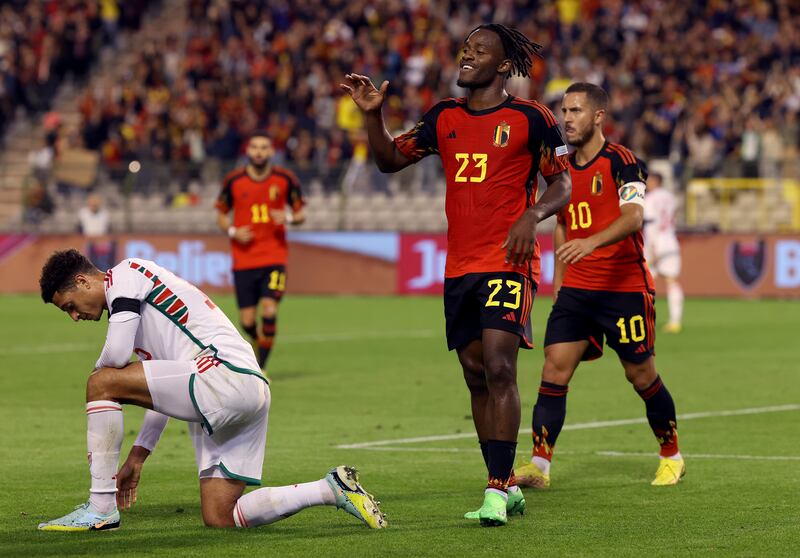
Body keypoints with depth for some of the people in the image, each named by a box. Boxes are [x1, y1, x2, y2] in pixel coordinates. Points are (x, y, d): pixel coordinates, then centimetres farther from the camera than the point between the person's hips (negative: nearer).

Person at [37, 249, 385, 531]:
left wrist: (96, 372, 10)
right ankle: (333, 489, 9)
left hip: (226, 376, -10)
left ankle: (101, 507, -10)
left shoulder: (125, 273, 0)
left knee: (102, 383, -10)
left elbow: (117, 353, -13)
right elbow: (164, 391, 32)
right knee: (219, 518, 7)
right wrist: (137, 456, 29)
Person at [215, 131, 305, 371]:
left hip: (274, 256, -1)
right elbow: (221, 215, 12)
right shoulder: (234, 180, 0)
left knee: (269, 310, -17)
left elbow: (300, 214, 8)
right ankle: (258, 340, 35)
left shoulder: (285, 179, -1)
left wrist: (288, 218, -14)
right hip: (243, 259, 1)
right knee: (247, 321, 0)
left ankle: (261, 368, -5)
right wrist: (233, 231, -8)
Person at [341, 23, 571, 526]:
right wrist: (373, 115, 1)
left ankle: (498, 489, -18)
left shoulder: (531, 118, -3)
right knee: (476, 375, 8)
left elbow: (562, 183, 1)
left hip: (508, 263, -6)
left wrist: (533, 215, -18)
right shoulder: (445, 117, 12)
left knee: (499, 368, -17)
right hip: (459, 267, 6)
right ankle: (506, 488, 17)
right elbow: (391, 160, 17)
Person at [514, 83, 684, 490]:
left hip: (625, 288, -5)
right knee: (555, 367, -9)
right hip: (576, 288, 5)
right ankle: (539, 464, -11)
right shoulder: (564, 167, 10)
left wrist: (591, 242, -42)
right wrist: (559, 278, 17)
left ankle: (671, 457, 24)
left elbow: (633, 216, -26)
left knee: (641, 376, 4)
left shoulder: (622, 162, -11)